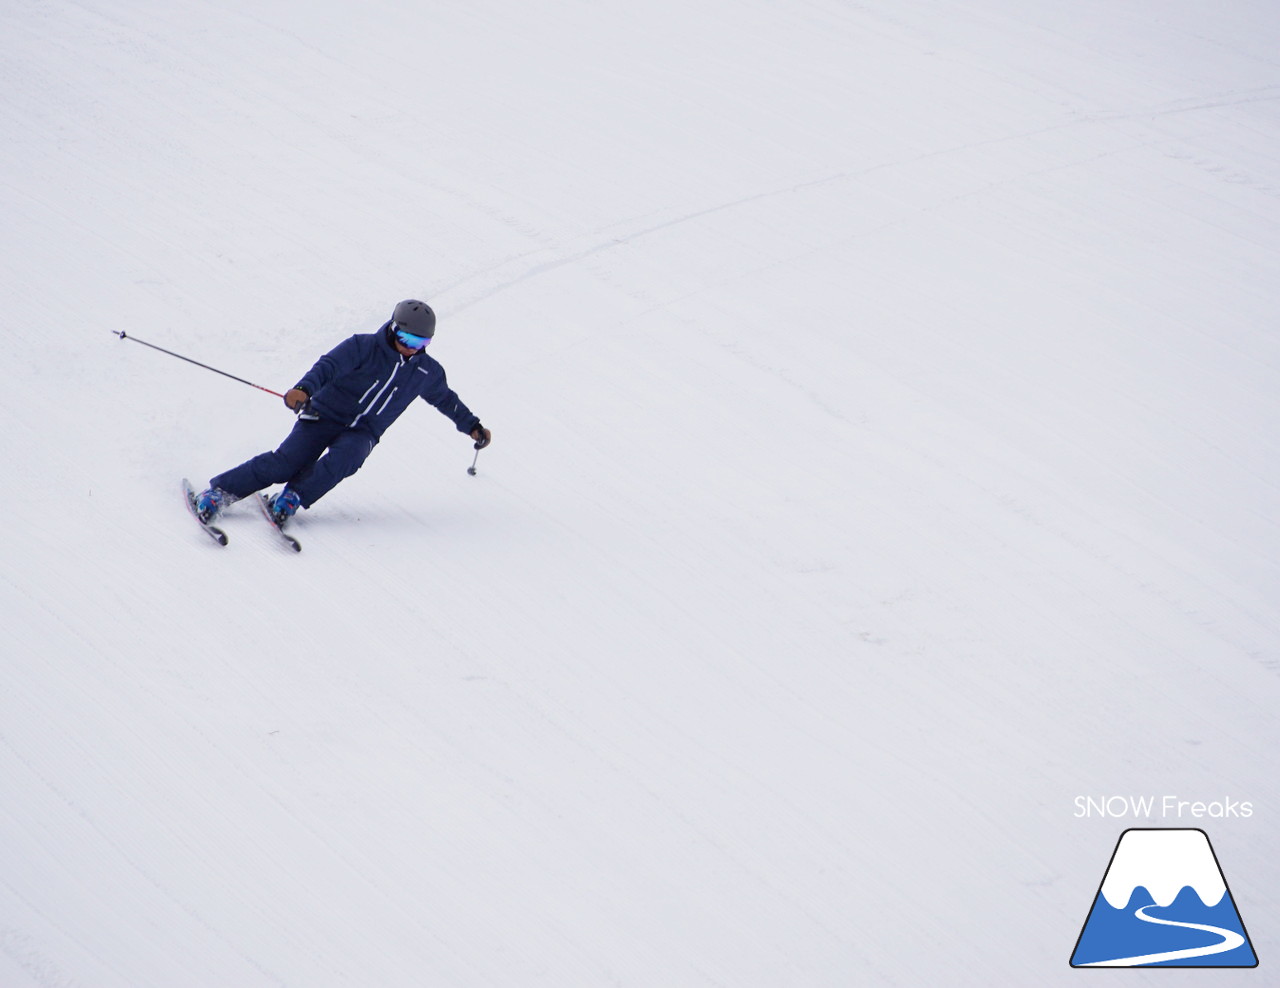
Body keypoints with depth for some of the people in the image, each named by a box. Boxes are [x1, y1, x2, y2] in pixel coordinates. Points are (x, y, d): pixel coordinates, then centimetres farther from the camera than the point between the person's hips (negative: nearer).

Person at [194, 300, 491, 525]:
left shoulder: (428, 372, 7)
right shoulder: (364, 347, -7)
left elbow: (446, 400, 27)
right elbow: (329, 366, -19)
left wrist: (473, 426, 33)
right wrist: (305, 388, -38)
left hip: (363, 433, 3)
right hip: (326, 414, -3)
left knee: (343, 459, -33)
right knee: (287, 461, -21)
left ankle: (291, 499, -29)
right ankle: (219, 492, -16)